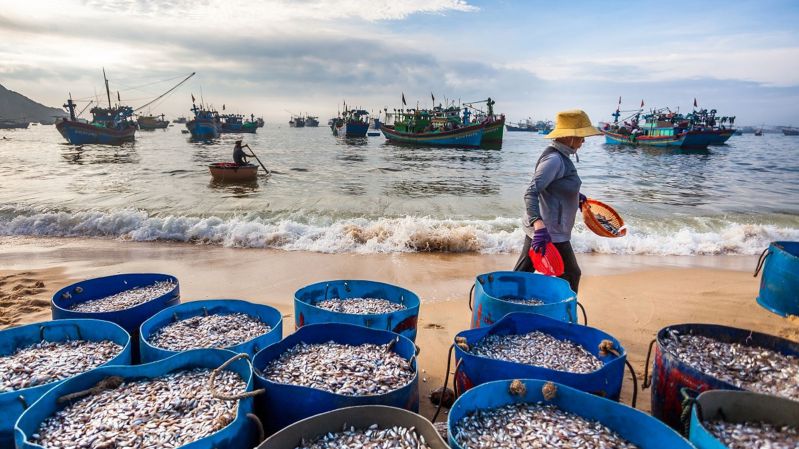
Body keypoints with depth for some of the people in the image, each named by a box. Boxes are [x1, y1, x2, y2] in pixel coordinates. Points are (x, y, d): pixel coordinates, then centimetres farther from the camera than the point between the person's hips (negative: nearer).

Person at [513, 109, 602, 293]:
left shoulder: (560, 156, 12)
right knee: (570, 275, 8)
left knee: (522, 273, 13)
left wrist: (575, 196, 34)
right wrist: (539, 226, -39)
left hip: (541, 229, 9)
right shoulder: (554, 159, -19)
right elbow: (531, 193, -28)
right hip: (550, 233, -9)